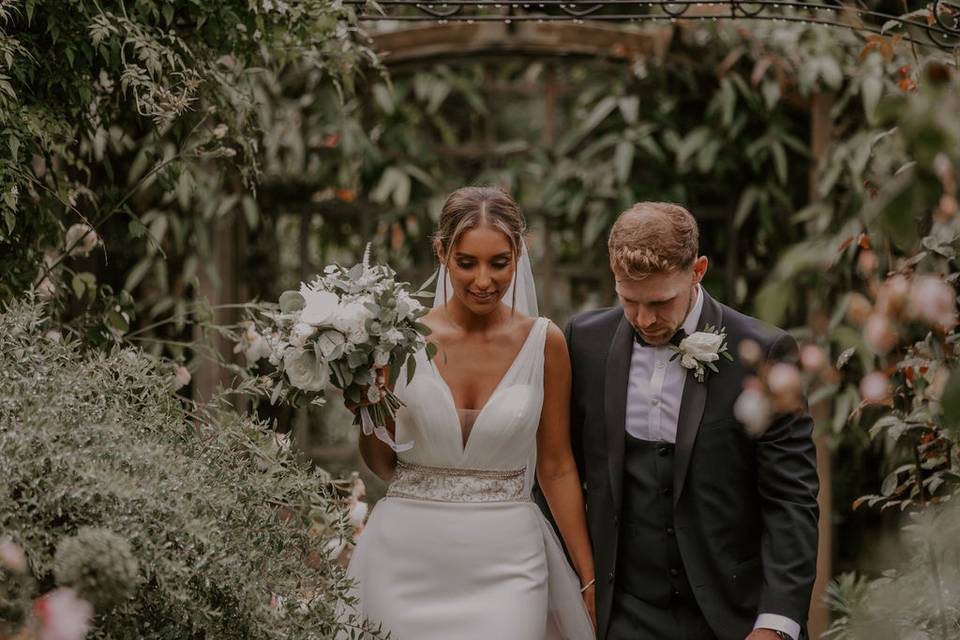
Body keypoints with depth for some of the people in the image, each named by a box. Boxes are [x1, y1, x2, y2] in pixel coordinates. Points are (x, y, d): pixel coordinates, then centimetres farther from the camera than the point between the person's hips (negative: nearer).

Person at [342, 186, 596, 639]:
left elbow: (556, 469, 6)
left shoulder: (543, 343, -1)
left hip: (504, 565, 0)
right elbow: (383, 465, 7)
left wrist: (590, 579, 7)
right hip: (407, 558, 1)